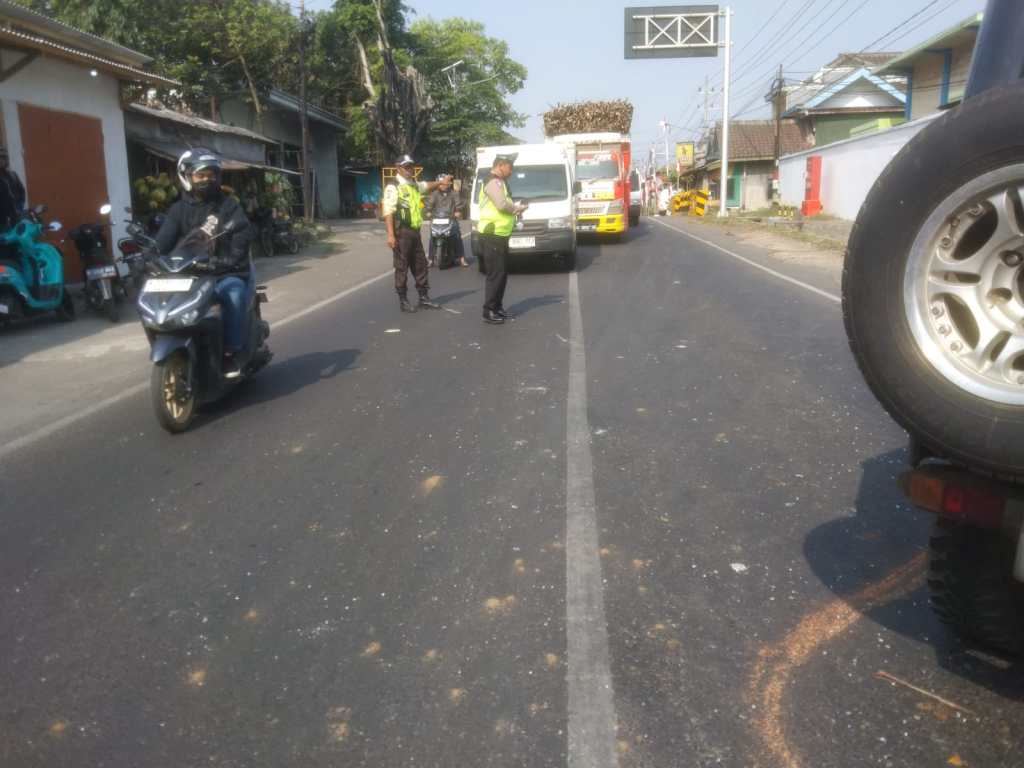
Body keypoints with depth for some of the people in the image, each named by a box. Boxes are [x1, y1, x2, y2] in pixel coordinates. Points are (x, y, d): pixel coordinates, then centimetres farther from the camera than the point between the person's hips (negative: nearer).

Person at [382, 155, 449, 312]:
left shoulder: (415, 185, 16)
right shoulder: (393, 187, -10)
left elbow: (427, 186, 38)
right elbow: (388, 212, -17)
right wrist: (390, 235, -24)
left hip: (415, 232, 8)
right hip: (402, 232, -8)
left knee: (420, 266, 12)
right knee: (402, 268, -1)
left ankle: (424, 298, 21)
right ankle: (403, 301, 8)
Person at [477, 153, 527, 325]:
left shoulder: (499, 182, 19)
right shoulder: (493, 182, -14)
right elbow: (502, 204, -24)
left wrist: (515, 208, 3)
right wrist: (519, 208, -8)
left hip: (499, 235, 10)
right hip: (492, 236, -10)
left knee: (502, 273, 14)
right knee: (495, 274, -8)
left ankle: (497, 307, 23)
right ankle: (489, 312, -4)